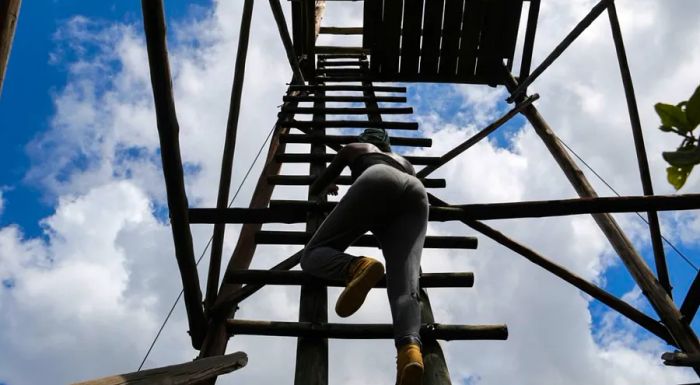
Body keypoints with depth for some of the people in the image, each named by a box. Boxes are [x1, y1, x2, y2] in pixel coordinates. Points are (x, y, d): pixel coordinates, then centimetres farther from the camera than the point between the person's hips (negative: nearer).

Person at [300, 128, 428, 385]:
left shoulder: (354, 148, 40)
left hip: (377, 181, -3)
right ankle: (410, 346, -50)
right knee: (404, 283, -18)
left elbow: (316, 188, 46)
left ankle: (356, 267, -35)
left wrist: (326, 188, 70)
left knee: (313, 254, 0)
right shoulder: (403, 160, 47)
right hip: (416, 192, 3)